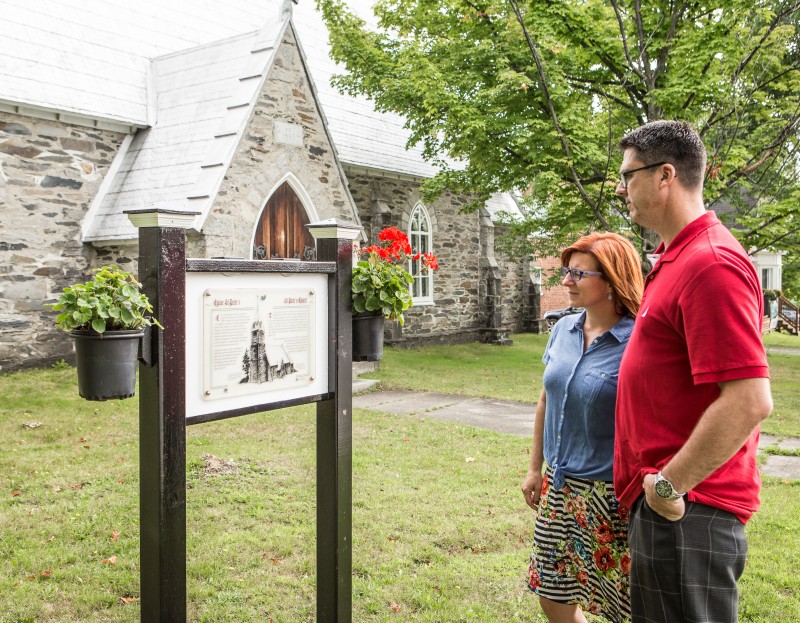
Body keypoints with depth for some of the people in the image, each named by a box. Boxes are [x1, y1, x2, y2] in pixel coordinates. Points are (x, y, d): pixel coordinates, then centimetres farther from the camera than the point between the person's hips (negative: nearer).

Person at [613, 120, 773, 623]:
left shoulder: (711, 264, -20)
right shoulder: (677, 257, 13)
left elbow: (750, 401, -27)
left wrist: (669, 486, -19)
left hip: (686, 510, -10)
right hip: (663, 500, 10)